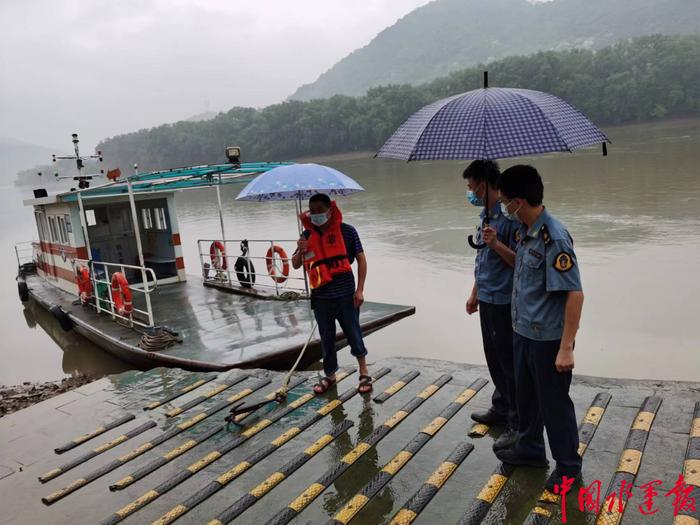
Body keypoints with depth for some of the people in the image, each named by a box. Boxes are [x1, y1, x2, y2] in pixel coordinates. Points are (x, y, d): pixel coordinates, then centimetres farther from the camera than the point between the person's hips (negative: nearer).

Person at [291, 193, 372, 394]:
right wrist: (301, 251, -13)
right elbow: (295, 265, 9)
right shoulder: (308, 235, 3)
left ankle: (364, 373, 27)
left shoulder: (347, 231, -6)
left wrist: (360, 289, -8)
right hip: (321, 297, 3)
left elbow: (361, 260, -2)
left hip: (345, 294, -3)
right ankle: (330, 375, 32)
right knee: (326, 338, 15)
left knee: (353, 334, 7)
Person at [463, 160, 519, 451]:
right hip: (487, 300, 9)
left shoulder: (508, 216, -18)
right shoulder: (486, 215, 11)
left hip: (503, 302, -9)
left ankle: (517, 424, 13)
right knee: (494, 359, 20)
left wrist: (496, 244, -32)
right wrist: (475, 293, 22)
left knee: (509, 362, 1)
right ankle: (500, 409, 36)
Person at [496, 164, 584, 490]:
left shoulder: (554, 238, -25)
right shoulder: (524, 231, 2)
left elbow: (575, 295, -24)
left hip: (548, 338, -9)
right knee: (525, 395, 23)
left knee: (554, 402, 9)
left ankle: (567, 465, 31)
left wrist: (566, 348, -24)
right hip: (523, 332, 9)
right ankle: (530, 449, 44)